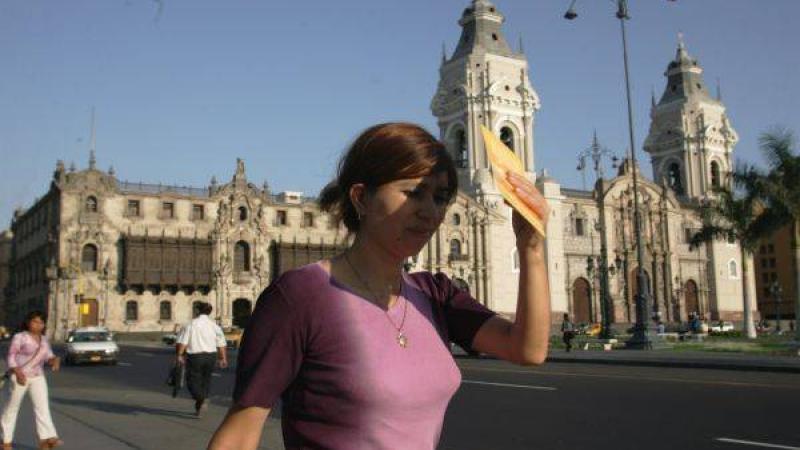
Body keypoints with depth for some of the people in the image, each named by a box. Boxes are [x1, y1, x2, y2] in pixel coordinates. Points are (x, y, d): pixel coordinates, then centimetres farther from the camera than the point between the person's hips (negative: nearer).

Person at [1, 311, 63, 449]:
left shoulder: (43, 339, 8)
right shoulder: (19, 337, -9)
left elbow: (49, 357, 5)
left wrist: (55, 361, -18)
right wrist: (18, 373, -27)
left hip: (38, 377, 5)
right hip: (20, 376, -5)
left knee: (43, 405, -8)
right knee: (12, 407, 6)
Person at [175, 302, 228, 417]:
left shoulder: (191, 324, -6)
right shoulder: (214, 325, 3)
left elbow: (182, 342, -9)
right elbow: (221, 344, 3)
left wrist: (179, 355, 1)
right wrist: (223, 358, 10)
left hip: (195, 356, -4)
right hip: (211, 356, 4)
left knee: (193, 380, 5)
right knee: (206, 379, 16)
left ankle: (201, 400, -18)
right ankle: (199, 407, 19)